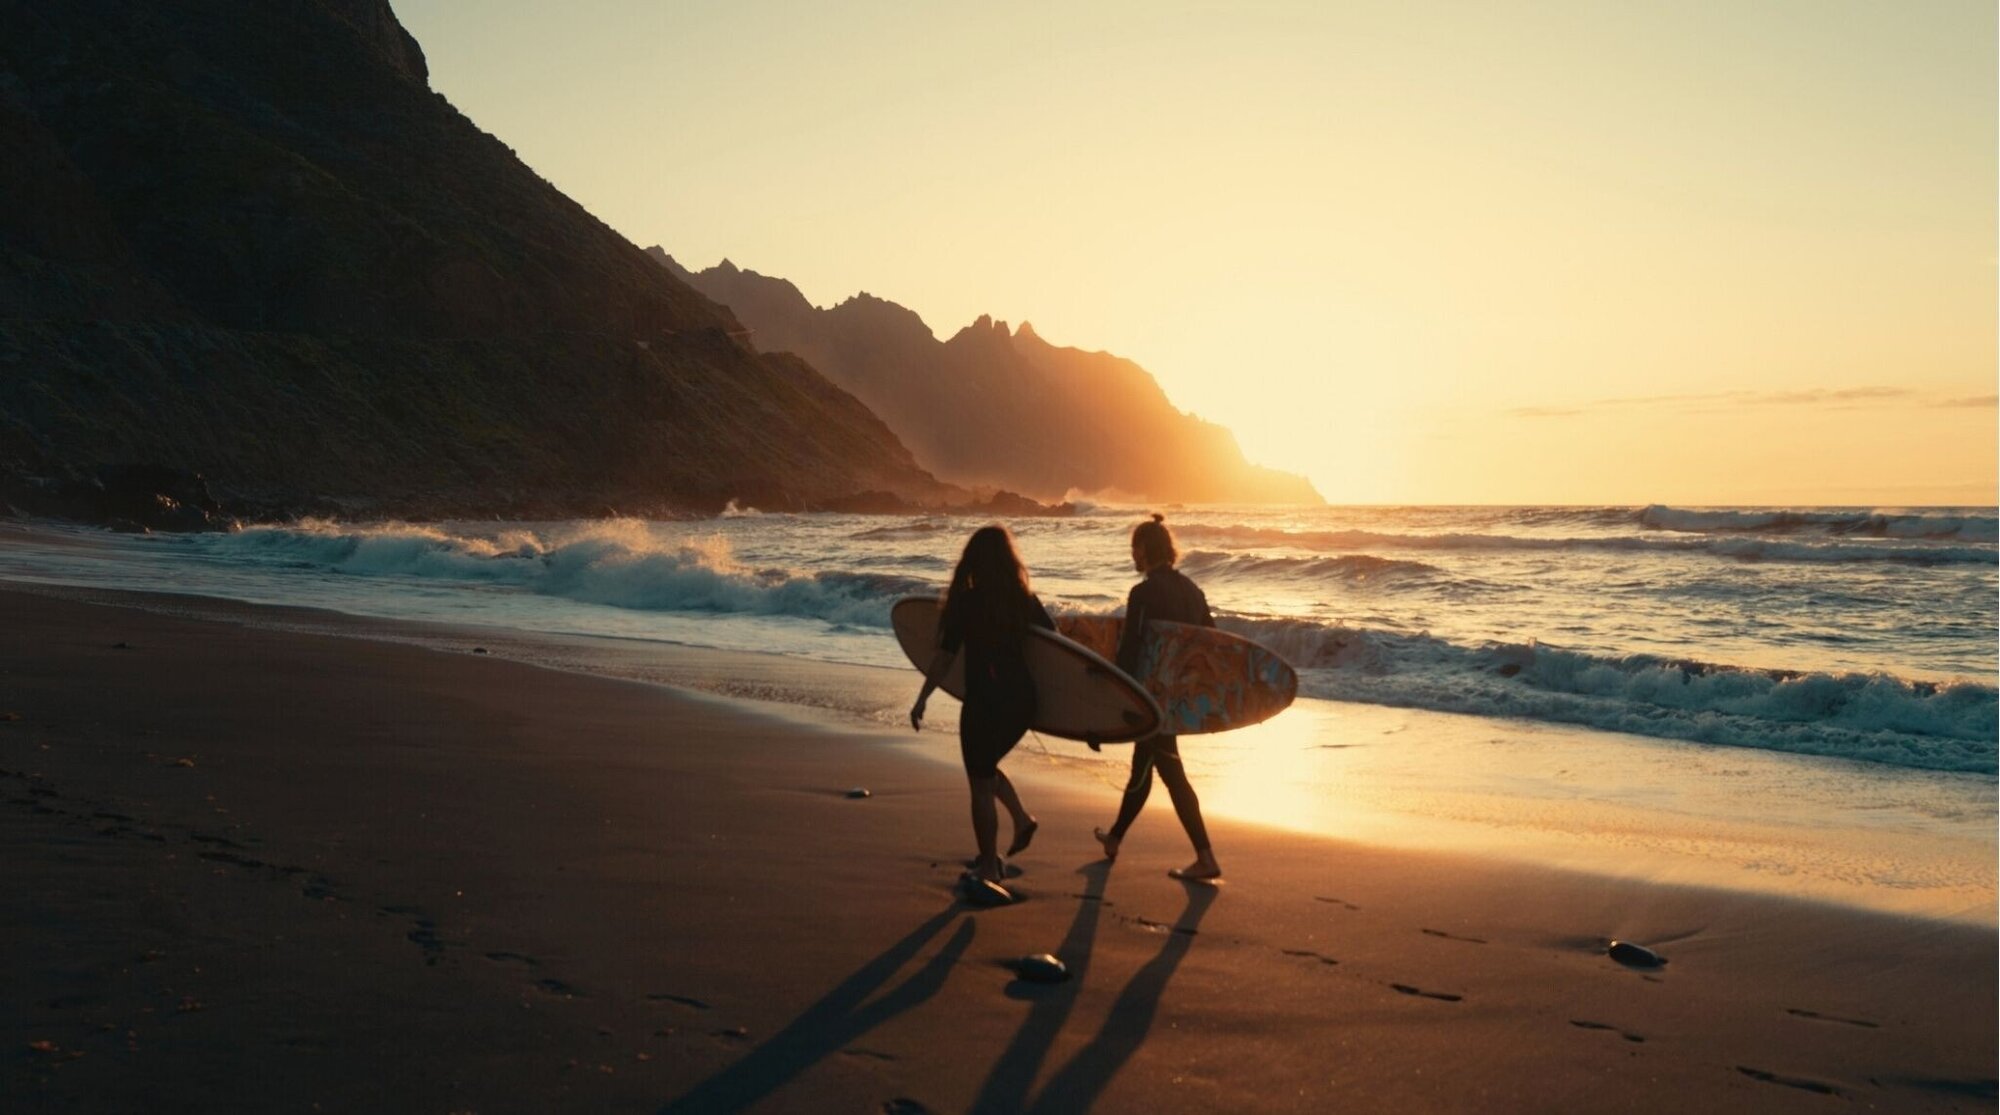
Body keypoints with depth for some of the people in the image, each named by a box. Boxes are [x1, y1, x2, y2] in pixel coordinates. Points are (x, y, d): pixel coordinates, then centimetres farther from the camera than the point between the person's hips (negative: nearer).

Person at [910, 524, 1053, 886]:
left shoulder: (966, 602, -11)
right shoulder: (1024, 600, 2)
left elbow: (945, 657, -10)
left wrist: (921, 701, -1)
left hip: (985, 702, -5)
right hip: (1022, 698, 5)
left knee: (981, 784, 7)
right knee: (986, 768, 27)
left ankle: (989, 866, 12)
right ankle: (1022, 818, 13)